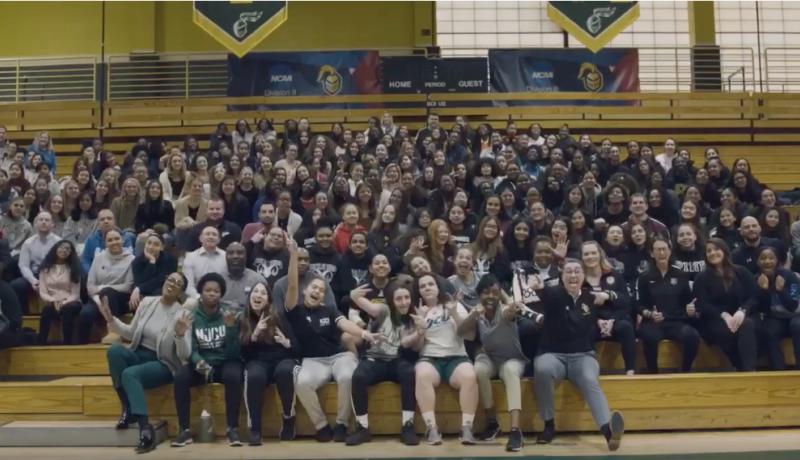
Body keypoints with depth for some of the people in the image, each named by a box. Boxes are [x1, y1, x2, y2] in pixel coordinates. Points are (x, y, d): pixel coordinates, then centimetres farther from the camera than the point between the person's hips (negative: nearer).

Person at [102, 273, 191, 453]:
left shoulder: (181, 315, -10)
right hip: (139, 355, 5)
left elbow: (184, 355, -14)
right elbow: (131, 333, 13)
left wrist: (180, 334, -32)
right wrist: (111, 319, 0)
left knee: (129, 374, -34)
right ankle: (128, 409, -19)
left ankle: (145, 428, -36)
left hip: (162, 364, -5)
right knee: (114, 350, -27)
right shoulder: (147, 302, 3)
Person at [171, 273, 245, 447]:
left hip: (226, 362, -1)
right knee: (180, 376, -29)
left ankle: (232, 429, -25)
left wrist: (231, 327, -26)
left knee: (233, 375, -35)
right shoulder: (191, 317, 0)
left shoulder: (230, 315, -4)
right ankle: (184, 430, -19)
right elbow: (191, 350, -4)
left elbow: (234, 352, -11)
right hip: (201, 363, 1)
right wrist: (199, 362, -26)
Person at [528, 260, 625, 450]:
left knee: (590, 380, -32)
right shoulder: (555, 294, -2)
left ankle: (608, 431, -54)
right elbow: (546, 295, -30)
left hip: (583, 356, 2)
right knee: (542, 369, -36)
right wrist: (539, 289, -52)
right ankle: (549, 425, -19)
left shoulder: (590, 297, 9)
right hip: (553, 355, -1)